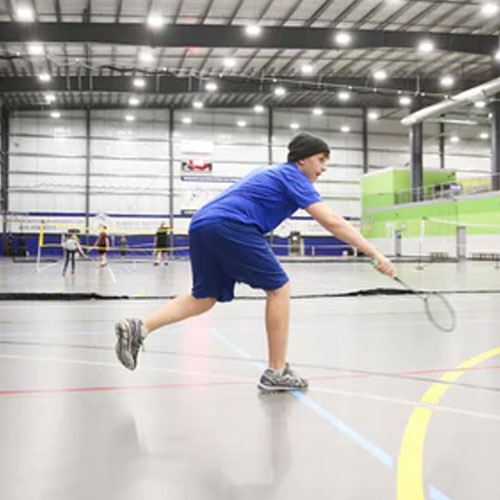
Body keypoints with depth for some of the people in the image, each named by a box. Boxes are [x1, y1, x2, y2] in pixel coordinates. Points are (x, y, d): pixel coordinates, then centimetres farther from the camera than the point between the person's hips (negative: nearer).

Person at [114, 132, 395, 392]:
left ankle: (138, 328, 2)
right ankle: (276, 373, 5)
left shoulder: (272, 173, 31)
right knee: (279, 288, 0)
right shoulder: (294, 176, 4)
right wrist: (375, 254, -7)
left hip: (201, 223, 9)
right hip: (230, 225, -9)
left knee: (204, 298, 17)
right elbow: (332, 221, -6)